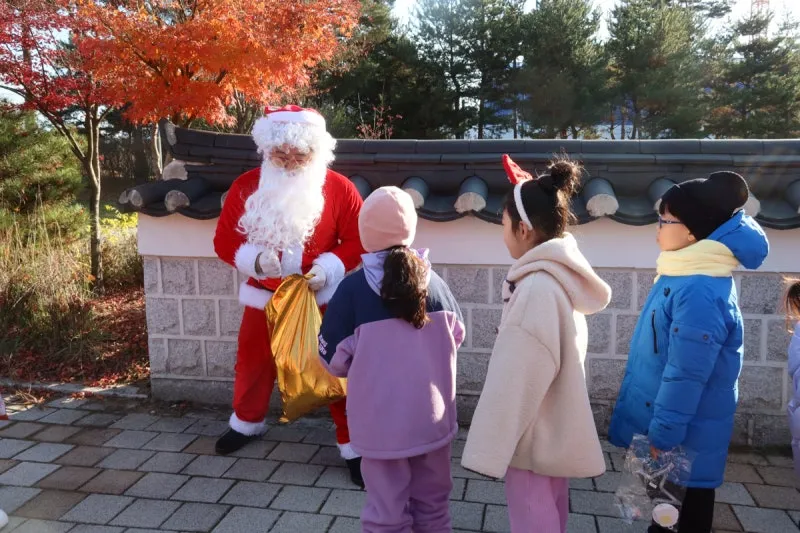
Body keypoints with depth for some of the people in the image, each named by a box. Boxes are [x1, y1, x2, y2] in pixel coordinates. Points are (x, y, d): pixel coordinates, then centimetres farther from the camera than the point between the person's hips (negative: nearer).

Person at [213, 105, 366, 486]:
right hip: (264, 296, 3)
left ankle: (353, 444, 17)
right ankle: (247, 422, 48)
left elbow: (358, 241, -8)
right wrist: (254, 258, -21)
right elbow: (224, 241, -2)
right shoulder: (246, 187, -5)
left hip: (321, 297, -2)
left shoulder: (340, 189, -11)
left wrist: (330, 268, -24)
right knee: (253, 363, 20)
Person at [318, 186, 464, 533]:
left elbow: (334, 359, -10)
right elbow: (456, 336, 8)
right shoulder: (434, 282, -8)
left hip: (382, 424, -3)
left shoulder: (353, 288, -18)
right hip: (432, 418, 3)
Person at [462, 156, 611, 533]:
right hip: (553, 426, 9)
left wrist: (490, 449, -20)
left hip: (532, 433, -9)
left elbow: (517, 378, -25)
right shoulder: (560, 276, 2)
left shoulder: (537, 288, -25)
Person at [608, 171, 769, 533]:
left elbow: (685, 376, -27)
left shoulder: (700, 293, -27)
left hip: (683, 436, -9)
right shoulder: (685, 276, 4)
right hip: (666, 422, 9)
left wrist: (661, 437, -20)